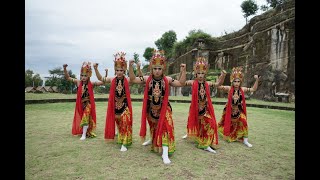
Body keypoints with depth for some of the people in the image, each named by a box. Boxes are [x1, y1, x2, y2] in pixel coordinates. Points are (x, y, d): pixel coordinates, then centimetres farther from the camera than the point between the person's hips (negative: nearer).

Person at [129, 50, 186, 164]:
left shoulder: (167, 80, -7)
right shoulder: (147, 79, -6)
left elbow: (181, 83, -4)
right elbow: (133, 80, -6)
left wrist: (183, 72, -16)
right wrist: (130, 67, -18)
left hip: (164, 109, -1)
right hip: (151, 109, 2)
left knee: (165, 129, -14)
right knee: (154, 129, 20)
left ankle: (165, 153, -11)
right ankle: (153, 144, 47)